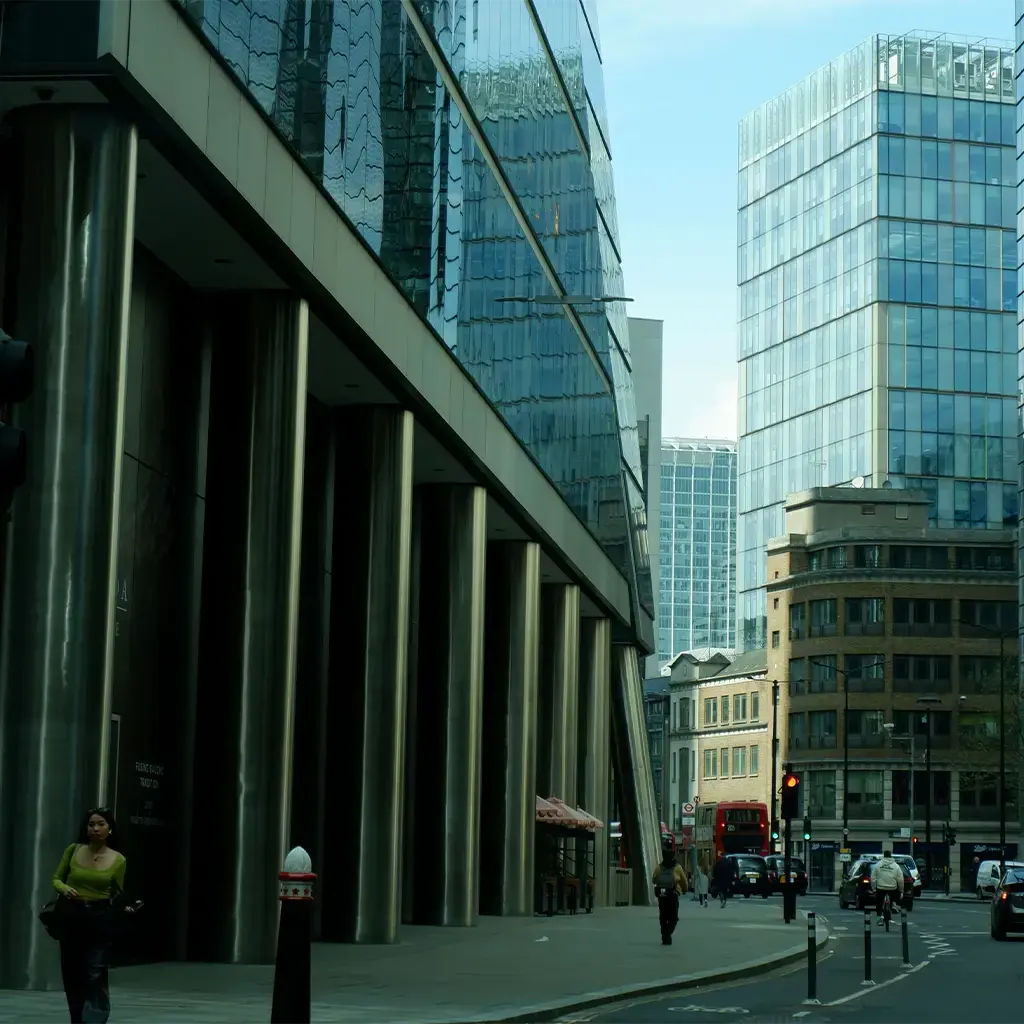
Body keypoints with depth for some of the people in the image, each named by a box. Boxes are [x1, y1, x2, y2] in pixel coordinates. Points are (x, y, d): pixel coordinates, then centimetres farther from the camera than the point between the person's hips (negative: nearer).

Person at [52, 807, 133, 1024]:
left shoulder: (118, 860, -2)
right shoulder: (73, 850, 0)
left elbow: (118, 893, 8)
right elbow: (56, 879, 9)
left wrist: (124, 907, -12)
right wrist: (65, 889, -13)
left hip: (99, 920, -2)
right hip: (71, 918, 2)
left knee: (95, 977, -11)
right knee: (72, 977, 7)